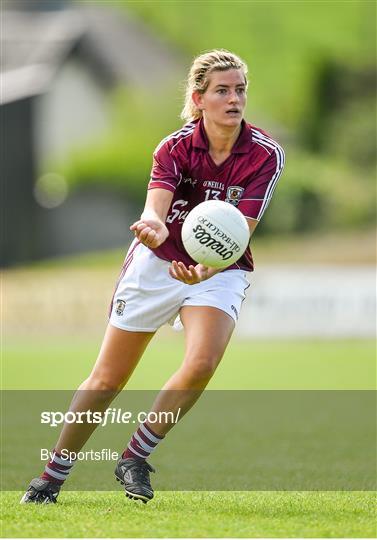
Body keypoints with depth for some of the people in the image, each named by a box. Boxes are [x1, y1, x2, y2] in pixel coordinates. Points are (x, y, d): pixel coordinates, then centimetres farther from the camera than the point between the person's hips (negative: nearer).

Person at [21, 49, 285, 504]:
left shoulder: (265, 154, -16)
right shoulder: (175, 147, -16)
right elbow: (154, 210, -32)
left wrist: (207, 268, -42)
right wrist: (153, 227, -57)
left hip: (219, 272, 0)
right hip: (156, 263, 0)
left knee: (202, 363, -26)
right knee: (108, 379, 2)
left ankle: (134, 458, -6)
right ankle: (52, 476, 17)